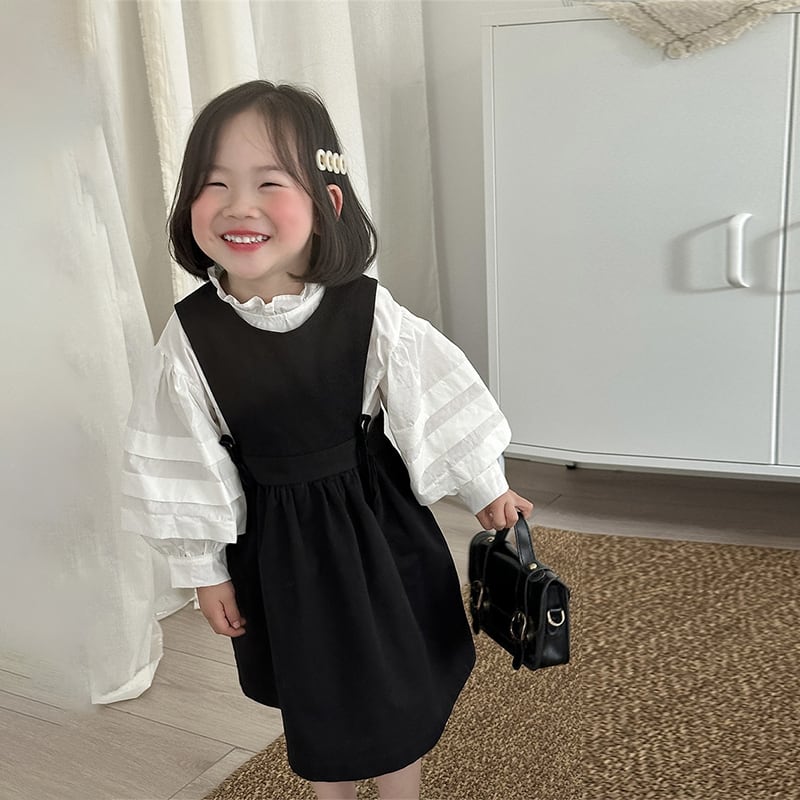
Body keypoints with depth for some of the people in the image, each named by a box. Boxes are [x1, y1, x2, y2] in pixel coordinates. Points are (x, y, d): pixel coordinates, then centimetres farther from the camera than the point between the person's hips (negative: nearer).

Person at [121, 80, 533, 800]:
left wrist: (485, 489, 5)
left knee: (399, 690, 17)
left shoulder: (367, 311, -18)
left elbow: (436, 403, -6)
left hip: (376, 519, 0)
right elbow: (184, 464, -6)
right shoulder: (191, 336, -16)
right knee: (311, 699, 20)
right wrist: (205, 568, 1)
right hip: (273, 537, 1)